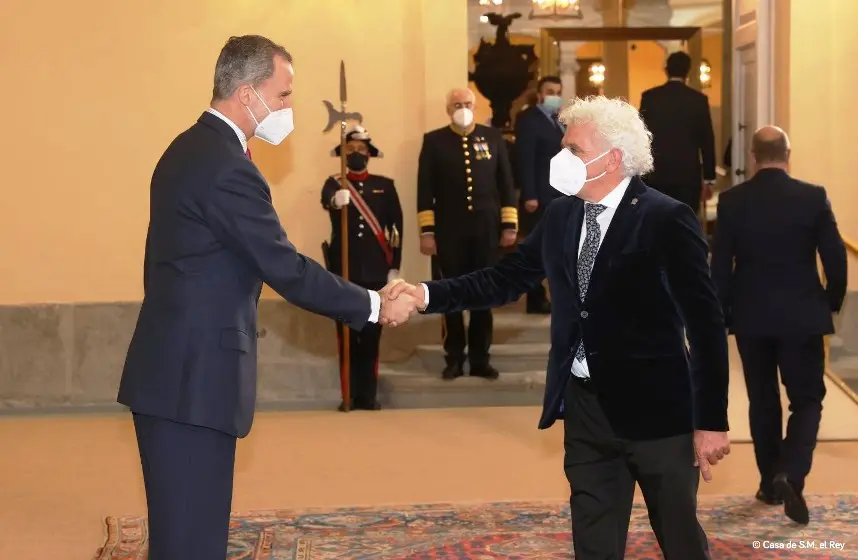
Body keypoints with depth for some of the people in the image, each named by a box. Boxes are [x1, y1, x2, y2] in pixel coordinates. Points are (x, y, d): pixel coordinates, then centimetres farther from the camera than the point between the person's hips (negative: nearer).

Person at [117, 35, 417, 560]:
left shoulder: (190, 149, 14)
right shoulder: (228, 167, -18)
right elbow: (288, 271, -17)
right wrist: (374, 306, -8)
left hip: (175, 369, 10)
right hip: (193, 377, -10)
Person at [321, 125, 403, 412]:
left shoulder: (385, 185, 7)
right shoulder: (334, 183, 2)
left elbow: (396, 228, 5)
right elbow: (326, 199, -23)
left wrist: (394, 267, -1)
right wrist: (336, 199, -47)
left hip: (376, 271, 1)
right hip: (343, 270, -1)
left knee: (371, 334, 4)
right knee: (347, 334, 3)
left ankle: (369, 396, 12)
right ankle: (350, 396, 9)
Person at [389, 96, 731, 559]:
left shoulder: (666, 220, -14)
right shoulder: (560, 215, 5)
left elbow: (705, 323, -14)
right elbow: (505, 279, 7)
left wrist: (710, 421, -16)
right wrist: (428, 294, -8)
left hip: (654, 409, -5)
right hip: (585, 407, 6)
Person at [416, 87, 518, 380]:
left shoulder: (493, 137, 7)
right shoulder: (434, 141, 2)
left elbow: (505, 183, 7)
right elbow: (425, 189, -1)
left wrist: (510, 225, 1)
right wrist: (426, 231, -6)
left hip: (486, 230, 1)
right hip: (449, 231, -1)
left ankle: (480, 359, 16)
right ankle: (454, 359, 14)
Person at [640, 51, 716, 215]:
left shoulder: (649, 97, 0)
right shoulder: (698, 99, -2)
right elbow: (707, 141, 0)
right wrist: (709, 178, 6)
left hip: (656, 173, 1)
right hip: (688, 174, -1)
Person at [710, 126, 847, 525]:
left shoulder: (732, 202, -5)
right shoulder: (813, 198, -8)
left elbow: (720, 265, -3)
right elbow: (835, 257, -6)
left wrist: (721, 313, 7)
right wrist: (833, 302, 11)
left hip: (751, 316, 2)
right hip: (802, 316, -2)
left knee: (763, 401, 15)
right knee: (807, 400, 7)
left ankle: (770, 483, 22)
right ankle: (790, 474, -14)